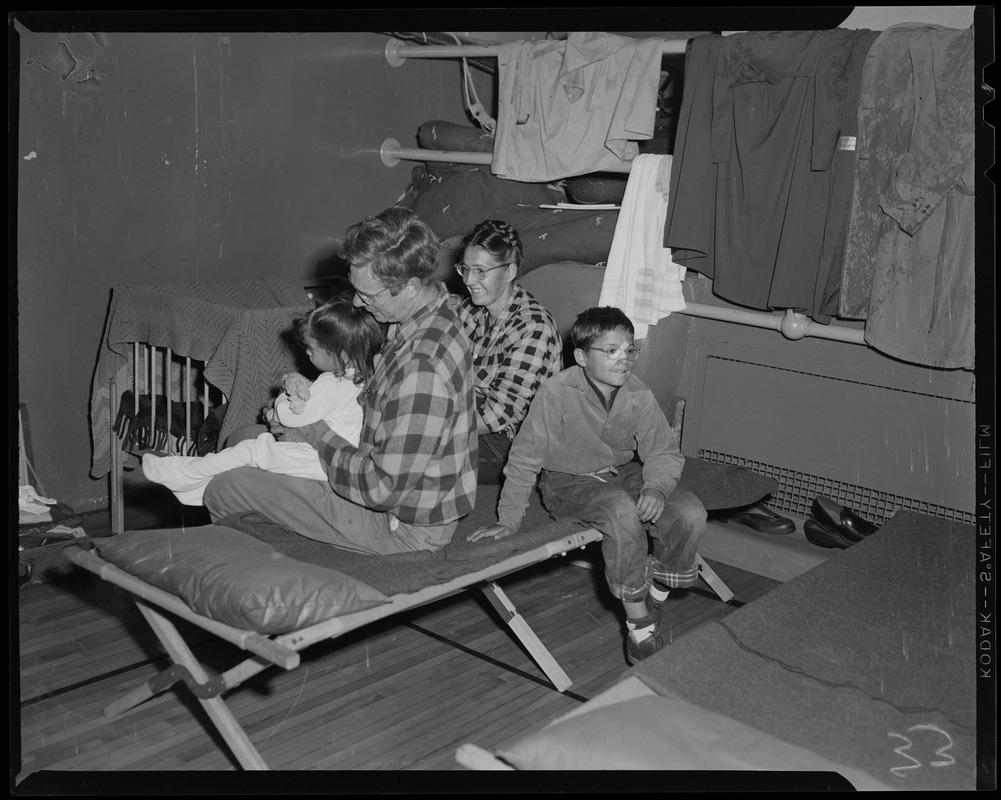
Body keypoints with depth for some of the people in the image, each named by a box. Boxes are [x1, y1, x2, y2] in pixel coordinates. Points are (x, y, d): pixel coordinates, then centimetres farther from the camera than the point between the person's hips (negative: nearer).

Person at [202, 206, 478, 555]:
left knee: (223, 490, -6)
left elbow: (385, 487, -29)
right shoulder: (436, 313, -1)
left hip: (405, 529, -10)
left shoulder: (423, 368, -34)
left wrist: (318, 436, -15)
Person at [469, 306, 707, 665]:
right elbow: (525, 459, -14)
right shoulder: (556, 393, -21)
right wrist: (508, 520, -10)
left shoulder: (638, 395, -10)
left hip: (623, 473, 5)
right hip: (568, 482, -5)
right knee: (622, 511, -36)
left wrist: (656, 487, -24)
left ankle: (656, 597, 6)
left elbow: (664, 452, -1)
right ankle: (638, 630, -23)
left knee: (690, 512, -18)